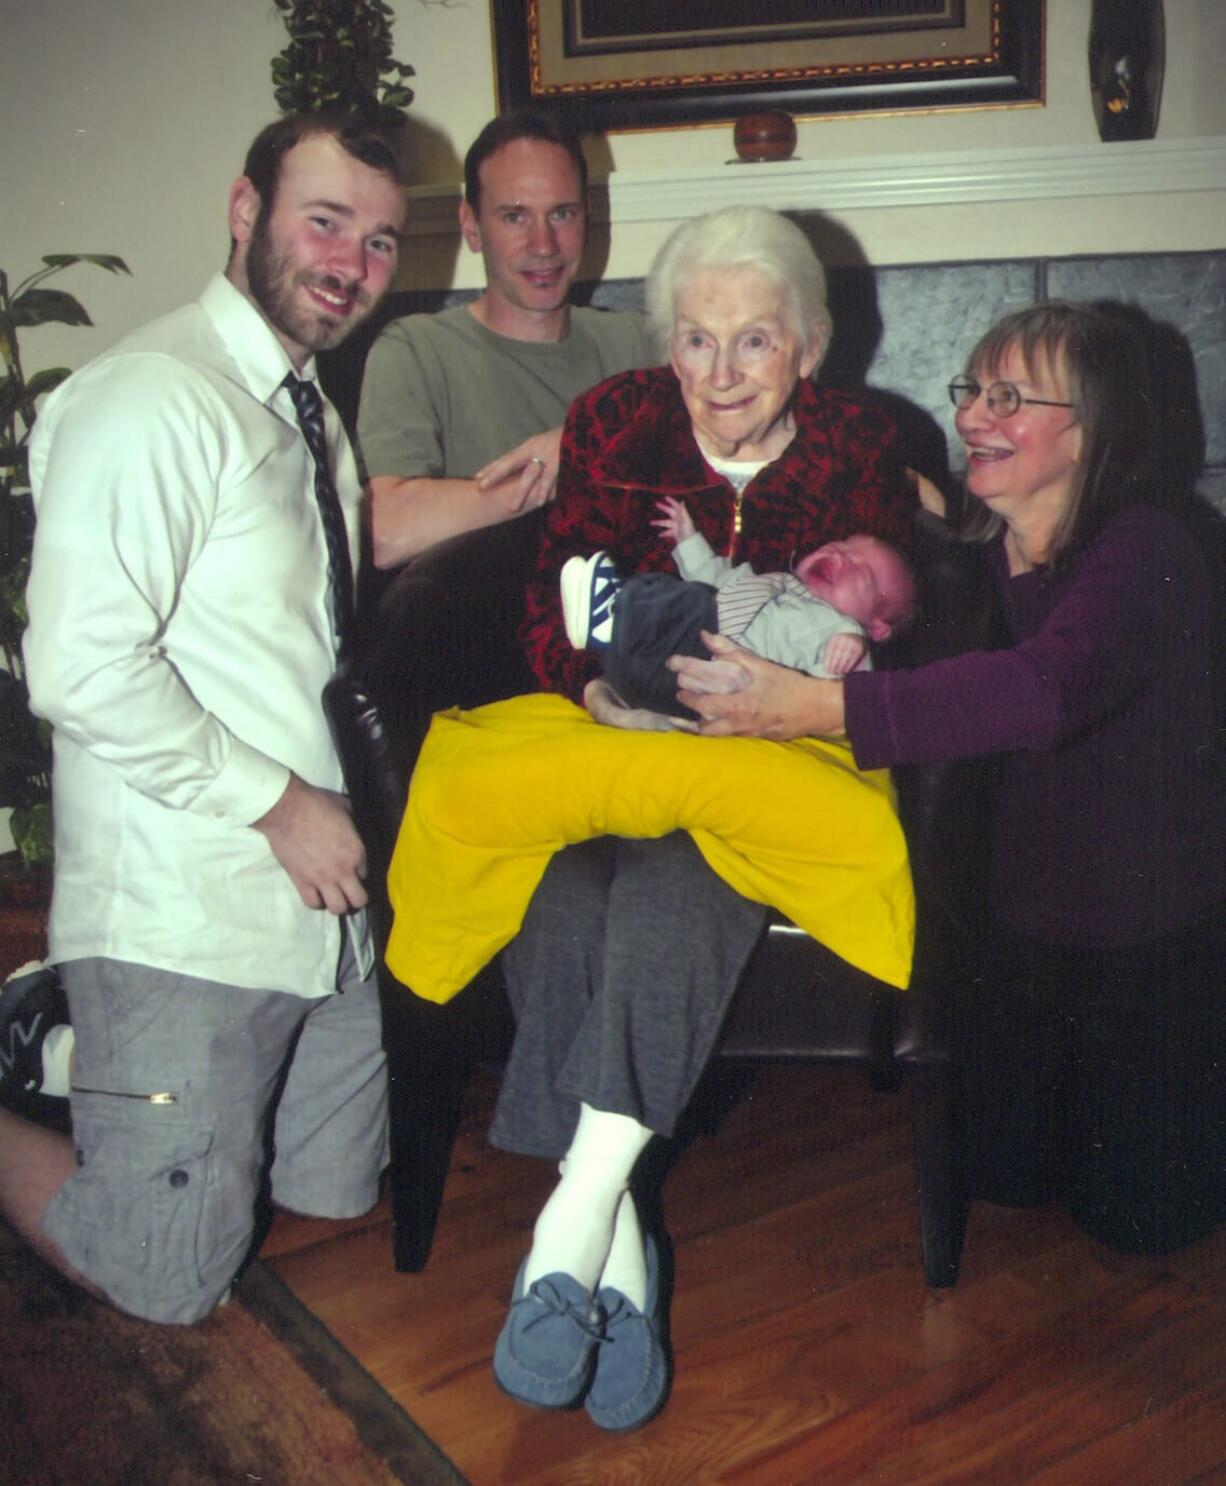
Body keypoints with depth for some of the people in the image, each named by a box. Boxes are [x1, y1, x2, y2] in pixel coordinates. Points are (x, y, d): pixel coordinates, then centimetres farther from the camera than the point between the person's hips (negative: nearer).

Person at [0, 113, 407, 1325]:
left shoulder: (308, 410, 14)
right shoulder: (153, 398, -16)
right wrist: (279, 803, -18)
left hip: (318, 893, 9)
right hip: (186, 917, -9)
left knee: (335, 1192, 21)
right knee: (168, 1281, 2)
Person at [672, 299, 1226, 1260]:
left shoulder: (1146, 551, -24)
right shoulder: (980, 553, -1)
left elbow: (1041, 689, -43)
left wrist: (815, 707, -50)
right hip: (1031, 912, 6)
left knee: (1135, 1211, 5)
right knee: (1002, 1172, 11)